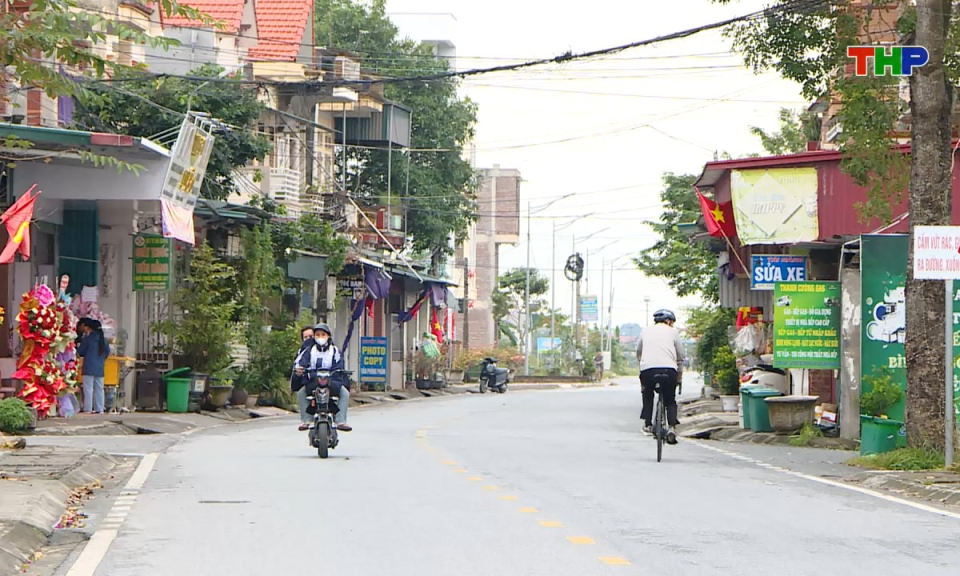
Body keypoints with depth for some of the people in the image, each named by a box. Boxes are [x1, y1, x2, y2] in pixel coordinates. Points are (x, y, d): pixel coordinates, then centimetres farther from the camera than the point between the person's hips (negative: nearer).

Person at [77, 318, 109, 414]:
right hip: (100, 368, 6)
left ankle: (88, 408, -6)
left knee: (88, 388, -3)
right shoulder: (103, 338, 9)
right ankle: (99, 409, 7)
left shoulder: (87, 338, -8)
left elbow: (80, 352, -2)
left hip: (89, 367, -6)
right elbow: (107, 350, 14)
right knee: (99, 388, 8)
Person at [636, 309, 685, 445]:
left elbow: (638, 353, 30)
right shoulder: (672, 332, 16)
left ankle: (647, 424, 17)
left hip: (647, 369, 1)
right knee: (670, 400, 14)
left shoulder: (645, 331, 22)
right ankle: (672, 427, -6)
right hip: (668, 369, -1)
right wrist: (679, 375, 30)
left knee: (648, 395, 28)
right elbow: (680, 356, 19)